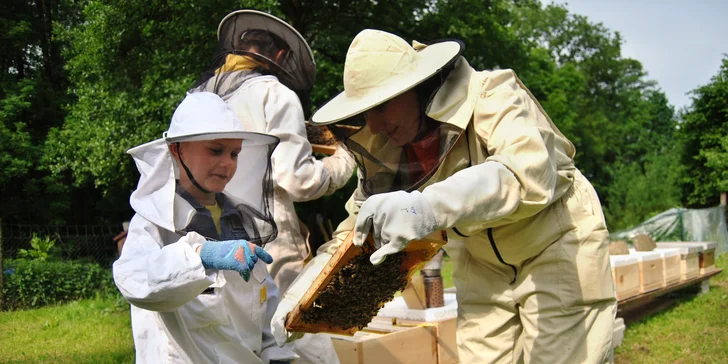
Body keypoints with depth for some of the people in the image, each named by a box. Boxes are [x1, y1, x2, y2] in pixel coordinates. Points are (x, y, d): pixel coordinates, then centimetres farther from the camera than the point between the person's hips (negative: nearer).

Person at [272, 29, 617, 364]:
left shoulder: (491, 97, -26)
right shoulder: (385, 149, -8)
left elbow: (530, 172, -44)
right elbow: (356, 232, 0)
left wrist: (430, 206, -58)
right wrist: (298, 296, -12)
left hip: (558, 250, -5)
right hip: (484, 268, 5)